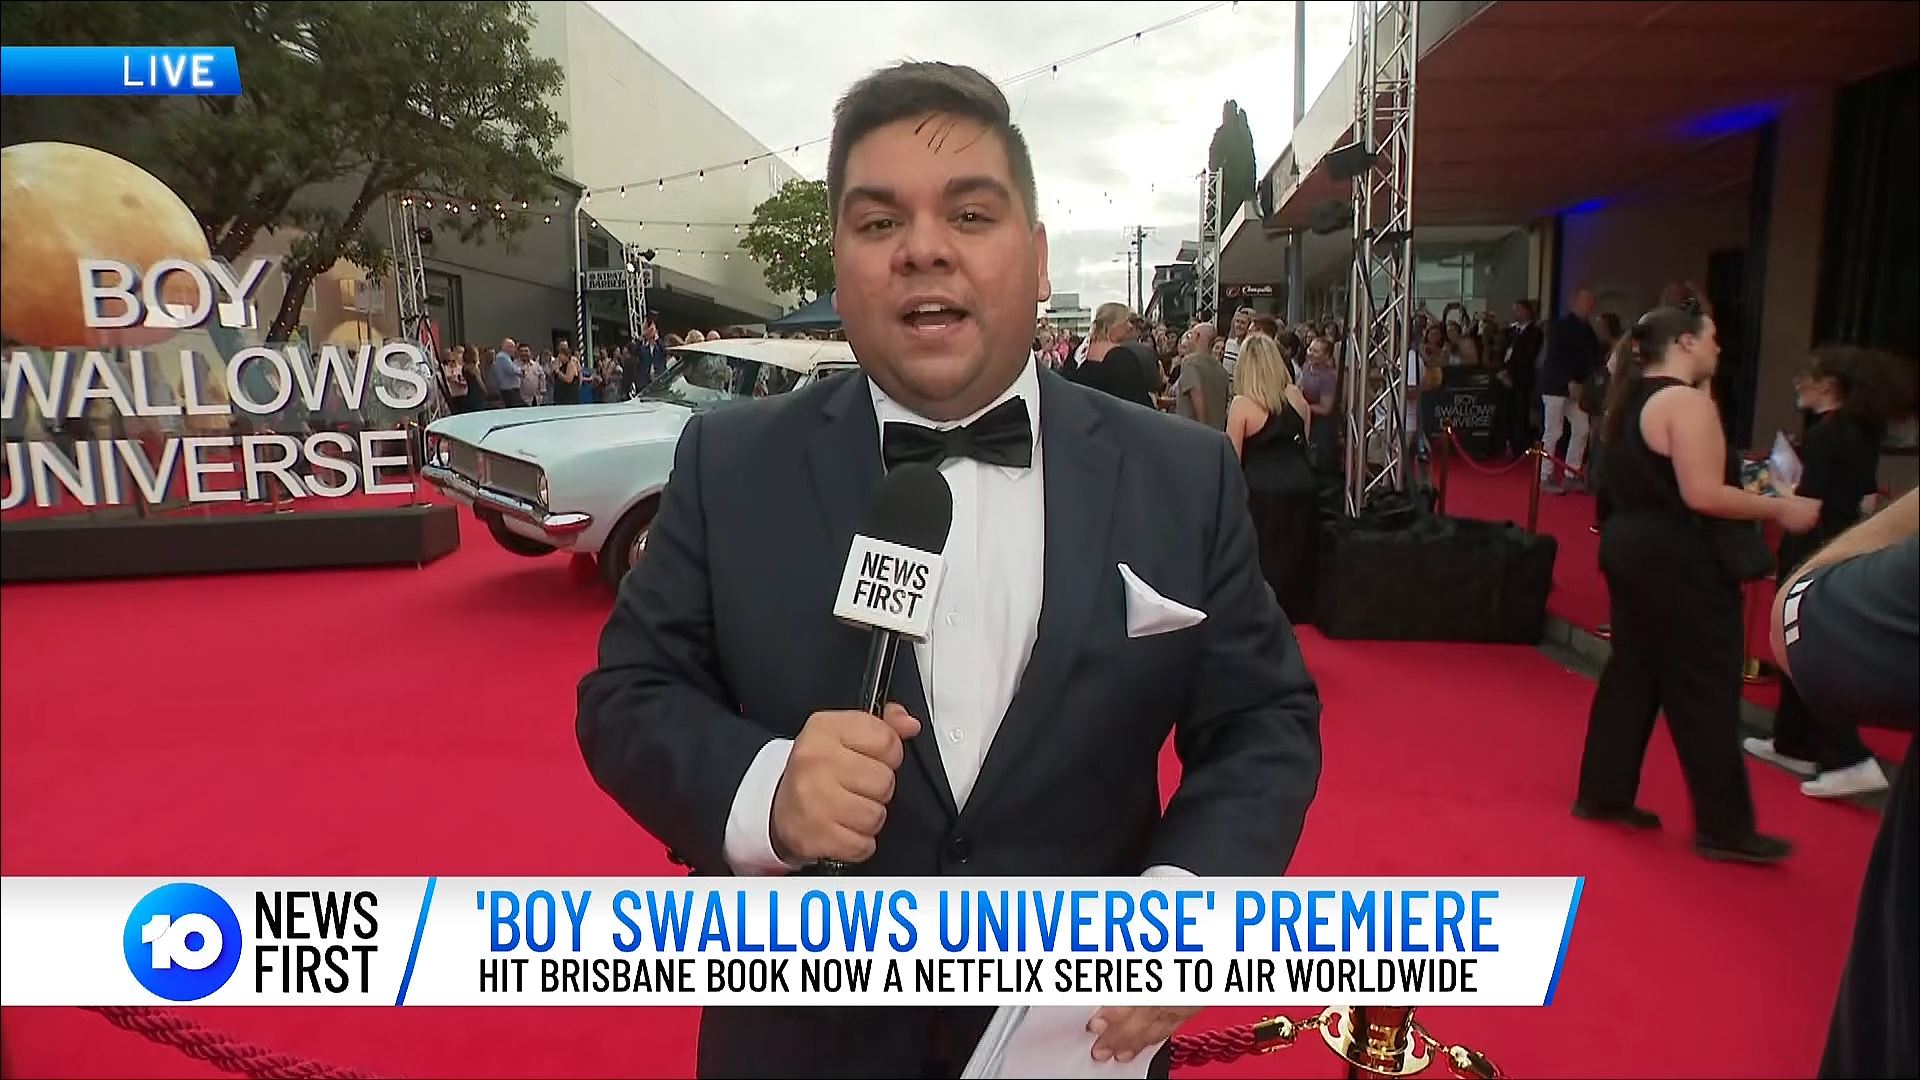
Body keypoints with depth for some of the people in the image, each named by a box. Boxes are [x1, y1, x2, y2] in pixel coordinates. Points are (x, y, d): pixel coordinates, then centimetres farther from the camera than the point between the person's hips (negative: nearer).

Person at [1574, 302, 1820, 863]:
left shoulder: (1633, 398, 13)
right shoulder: (1687, 402, -17)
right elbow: (1702, 494, -23)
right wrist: (1780, 509, -12)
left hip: (1632, 545, 9)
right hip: (1677, 559, -9)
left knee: (1632, 672, 14)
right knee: (1705, 689, 0)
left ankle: (1604, 794, 21)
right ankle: (1724, 826, 9)